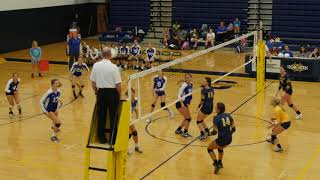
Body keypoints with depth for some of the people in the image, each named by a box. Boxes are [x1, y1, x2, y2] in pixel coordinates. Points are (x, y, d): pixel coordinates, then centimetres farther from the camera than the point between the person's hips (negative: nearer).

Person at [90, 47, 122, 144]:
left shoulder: (96, 65, -3)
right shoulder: (113, 67, -14)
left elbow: (93, 81, 4)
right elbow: (118, 84, -13)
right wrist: (119, 95, 2)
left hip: (101, 92, 3)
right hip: (112, 92, -3)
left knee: (101, 116, 12)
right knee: (113, 117, 7)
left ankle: (101, 138, 20)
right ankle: (113, 139, 12)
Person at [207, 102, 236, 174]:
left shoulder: (216, 118, -15)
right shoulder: (228, 116, 3)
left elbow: (215, 131, -16)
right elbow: (233, 129, 5)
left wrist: (211, 132, 5)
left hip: (221, 140, -6)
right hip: (229, 140, 6)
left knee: (209, 148, 20)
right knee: (220, 148, 38)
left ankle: (216, 164, 8)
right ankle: (220, 163, 48)